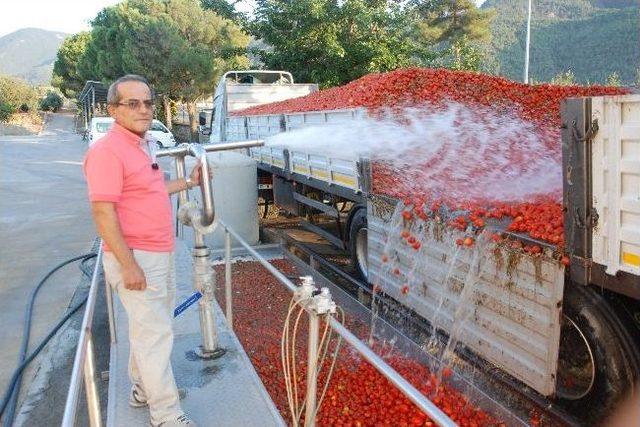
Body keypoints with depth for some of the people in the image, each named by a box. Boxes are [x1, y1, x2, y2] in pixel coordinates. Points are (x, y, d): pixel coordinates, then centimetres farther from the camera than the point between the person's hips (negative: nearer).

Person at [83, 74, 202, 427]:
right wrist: (129, 265, -24)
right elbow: (103, 213, -23)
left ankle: (143, 387, 39)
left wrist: (188, 182, 20)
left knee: (150, 326, 21)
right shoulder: (108, 150, -19)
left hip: (160, 253, 10)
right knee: (155, 334, -3)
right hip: (136, 258, -10)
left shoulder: (143, 146, 11)